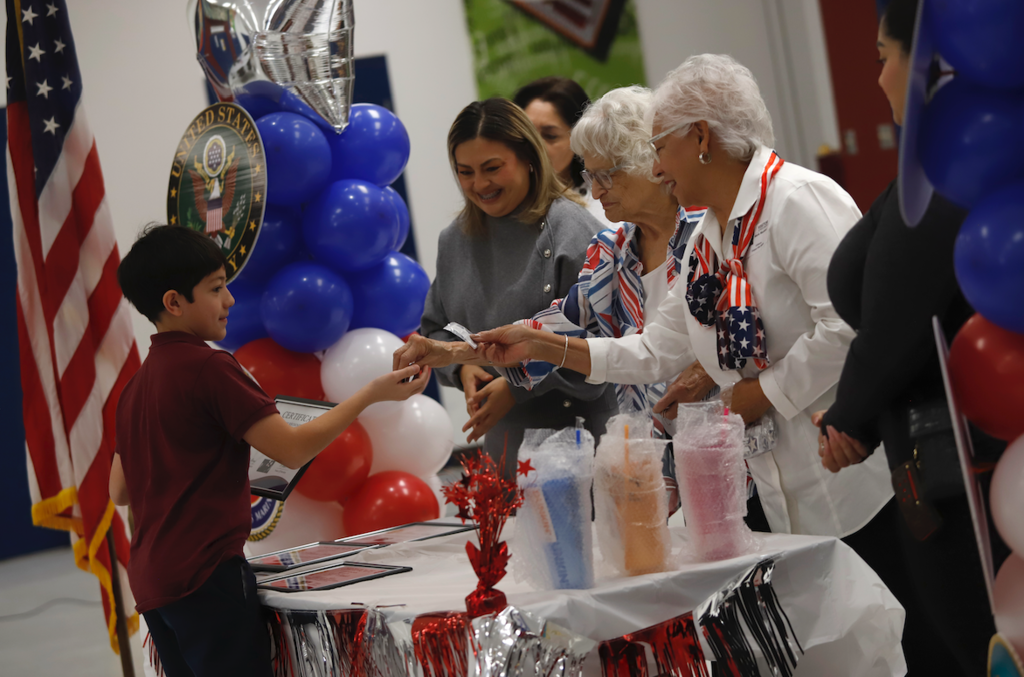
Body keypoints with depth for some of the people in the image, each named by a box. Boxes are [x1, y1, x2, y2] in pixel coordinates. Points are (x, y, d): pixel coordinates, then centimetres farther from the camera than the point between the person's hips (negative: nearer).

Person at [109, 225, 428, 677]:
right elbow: (293, 450, -13)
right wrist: (373, 394, -8)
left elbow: (120, 492, 18)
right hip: (206, 573, -9)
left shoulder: (136, 386, 15)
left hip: (151, 582, 9)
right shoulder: (208, 367, -11)